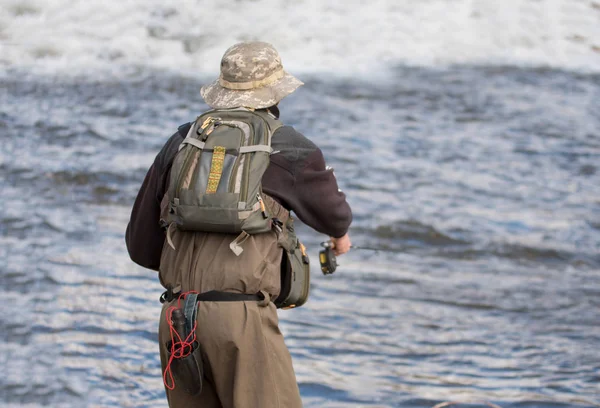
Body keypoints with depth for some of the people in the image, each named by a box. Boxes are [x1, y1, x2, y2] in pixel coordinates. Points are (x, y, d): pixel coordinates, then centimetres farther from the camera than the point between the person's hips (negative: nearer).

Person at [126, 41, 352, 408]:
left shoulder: (181, 144, 14)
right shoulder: (288, 147, 2)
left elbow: (141, 245, 18)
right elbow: (331, 210, 21)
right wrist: (340, 231, 45)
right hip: (240, 319, -5)